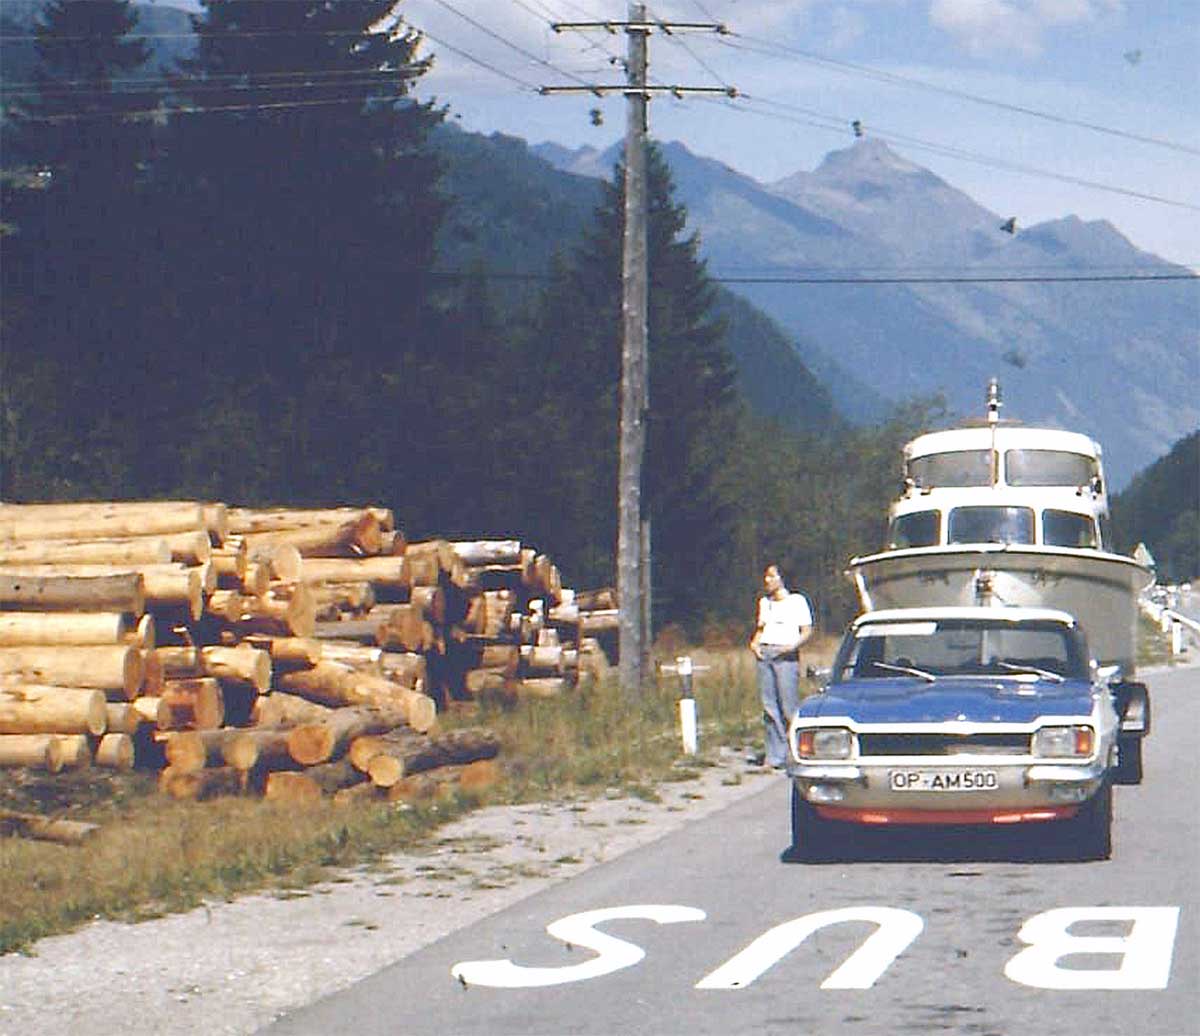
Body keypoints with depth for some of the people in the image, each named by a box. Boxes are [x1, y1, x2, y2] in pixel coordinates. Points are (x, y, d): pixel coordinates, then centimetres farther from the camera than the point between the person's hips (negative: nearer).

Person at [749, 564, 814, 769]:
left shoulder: (797, 601, 5)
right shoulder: (764, 602, 22)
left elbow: (807, 631, 3)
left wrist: (794, 645, -14)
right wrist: (754, 642, 6)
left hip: (785, 655, -5)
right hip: (764, 653, 5)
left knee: (789, 705, -11)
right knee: (769, 706, 0)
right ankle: (775, 754, 1)